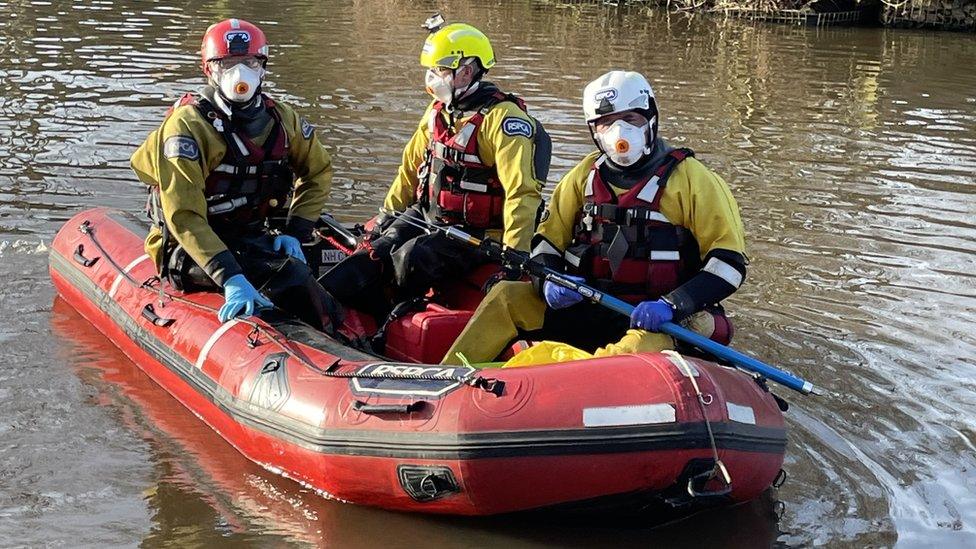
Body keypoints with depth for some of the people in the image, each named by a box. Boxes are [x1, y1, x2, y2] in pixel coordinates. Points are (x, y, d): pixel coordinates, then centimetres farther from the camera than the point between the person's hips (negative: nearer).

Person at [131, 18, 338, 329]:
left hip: (252, 242, 6)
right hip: (190, 251, -6)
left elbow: (318, 172, 22)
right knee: (289, 274, -30)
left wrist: (295, 232, 5)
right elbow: (184, 216, -22)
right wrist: (231, 278, -34)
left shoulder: (280, 120, 5)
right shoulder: (187, 125, -14)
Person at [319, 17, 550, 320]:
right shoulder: (438, 111, 9)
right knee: (374, 254, -12)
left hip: (475, 234, -8)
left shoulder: (502, 118, -19)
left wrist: (514, 254, -28)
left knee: (412, 259, -28)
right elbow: (412, 166, 21)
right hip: (426, 216, 8)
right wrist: (388, 214, 21)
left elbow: (522, 192, -24)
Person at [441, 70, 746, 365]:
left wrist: (672, 306, -21)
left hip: (651, 323, -4)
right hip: (584, 308, 5)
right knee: (506, 296, -14)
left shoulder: (688, 178, -4)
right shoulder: (586, 174, 11)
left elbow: (729, 261, -8)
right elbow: (547, 240, 15)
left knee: (642, 349, -39)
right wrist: (548, 283, -8)